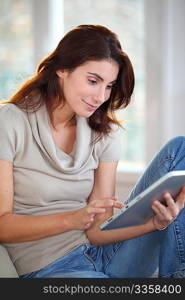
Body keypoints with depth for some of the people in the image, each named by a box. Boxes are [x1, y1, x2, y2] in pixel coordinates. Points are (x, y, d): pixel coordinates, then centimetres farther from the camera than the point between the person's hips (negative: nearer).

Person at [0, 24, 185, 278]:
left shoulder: (105, 133, 8)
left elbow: (97, 231, -1)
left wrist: (154, 222, -20)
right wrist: (72, 219, -24)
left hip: (104, 255, 7)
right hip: (50, 267, -6)